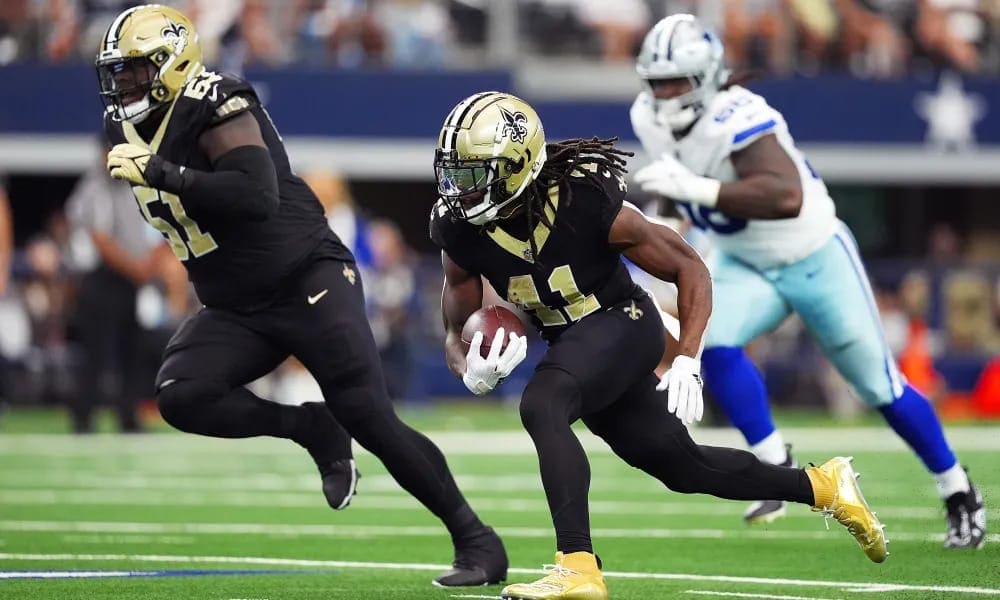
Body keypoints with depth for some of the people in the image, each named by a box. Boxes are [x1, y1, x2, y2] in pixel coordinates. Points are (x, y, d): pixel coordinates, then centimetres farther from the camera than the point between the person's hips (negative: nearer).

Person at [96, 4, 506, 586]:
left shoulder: (215, 110, -18)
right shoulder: (128, 129, 8)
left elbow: (256, 197, -32)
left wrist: (161, 173, -32)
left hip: (309, 280, -8)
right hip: (236, 309, 8)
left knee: (372, 420, -12)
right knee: (181, 397, -18)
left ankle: (475, 539, 0)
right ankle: (313, 429, 1)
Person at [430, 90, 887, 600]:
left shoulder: (586, 201, -25)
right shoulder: (461, 233, -12)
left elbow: (690, 269, -13)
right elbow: (456, 332, 0)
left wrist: (686, 363, -20)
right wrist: (472, 371, -24)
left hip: (621, 324, -6)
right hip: (570, 343, 7)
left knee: (541, 406, -33)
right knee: (682, 468, 16)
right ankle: (822, 486, 36)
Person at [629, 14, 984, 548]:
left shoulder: (735, 119, -33)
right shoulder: (650, 119, -9)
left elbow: (785, 196, -49)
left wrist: (694, 188, -52)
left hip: (814, 258, -6)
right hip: (744, 266, 6)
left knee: (879, 385, 4)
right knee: (714, 345, -23)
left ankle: (959, 494, 22)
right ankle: (776, 468, -9)